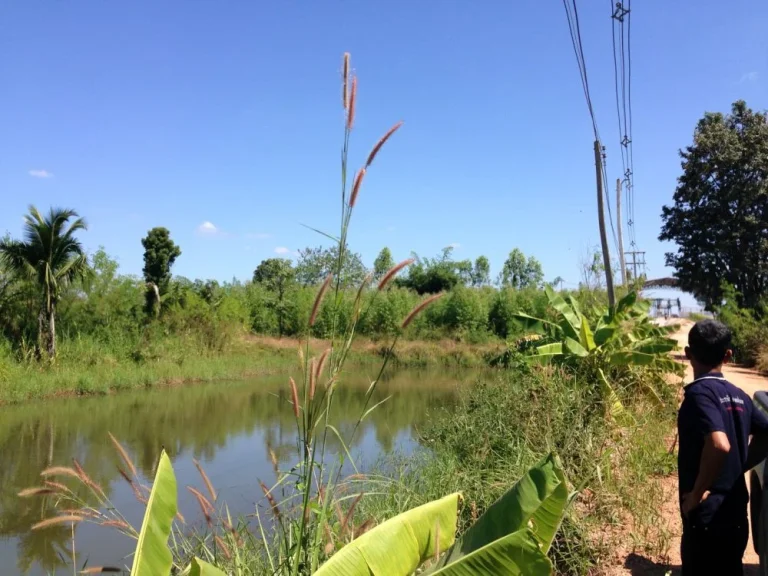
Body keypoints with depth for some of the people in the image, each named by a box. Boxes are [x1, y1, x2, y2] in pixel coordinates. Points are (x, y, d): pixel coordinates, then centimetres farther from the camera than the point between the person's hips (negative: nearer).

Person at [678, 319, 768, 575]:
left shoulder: (699, 392, -18)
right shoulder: (739, 395, 6)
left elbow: (719, 444, -31)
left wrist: (697, 494, -20)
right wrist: (738, 469, 11)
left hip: (706, 517, -8)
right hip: (735, 516, 8)